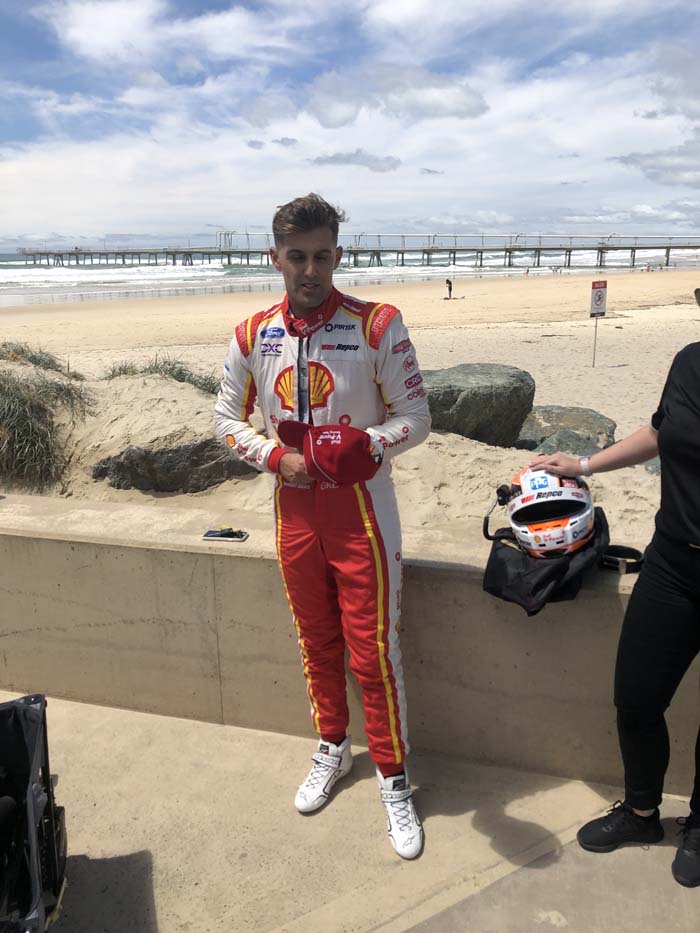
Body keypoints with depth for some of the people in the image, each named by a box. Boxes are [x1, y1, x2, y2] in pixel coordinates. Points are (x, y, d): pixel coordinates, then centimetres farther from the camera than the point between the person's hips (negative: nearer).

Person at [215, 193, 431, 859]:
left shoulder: (377, 325, -9)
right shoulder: (254, 334, 1)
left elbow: (415, 417, -6)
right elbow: (228, 418, 9)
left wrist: (365, 445, -24)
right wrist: (277, 456, -8)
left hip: (361, 508, -4)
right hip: (294, 505, 4)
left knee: (372, 651, 1)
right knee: (316, 641, 18)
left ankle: (393, 778, 21)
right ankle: (332, 748, 40)